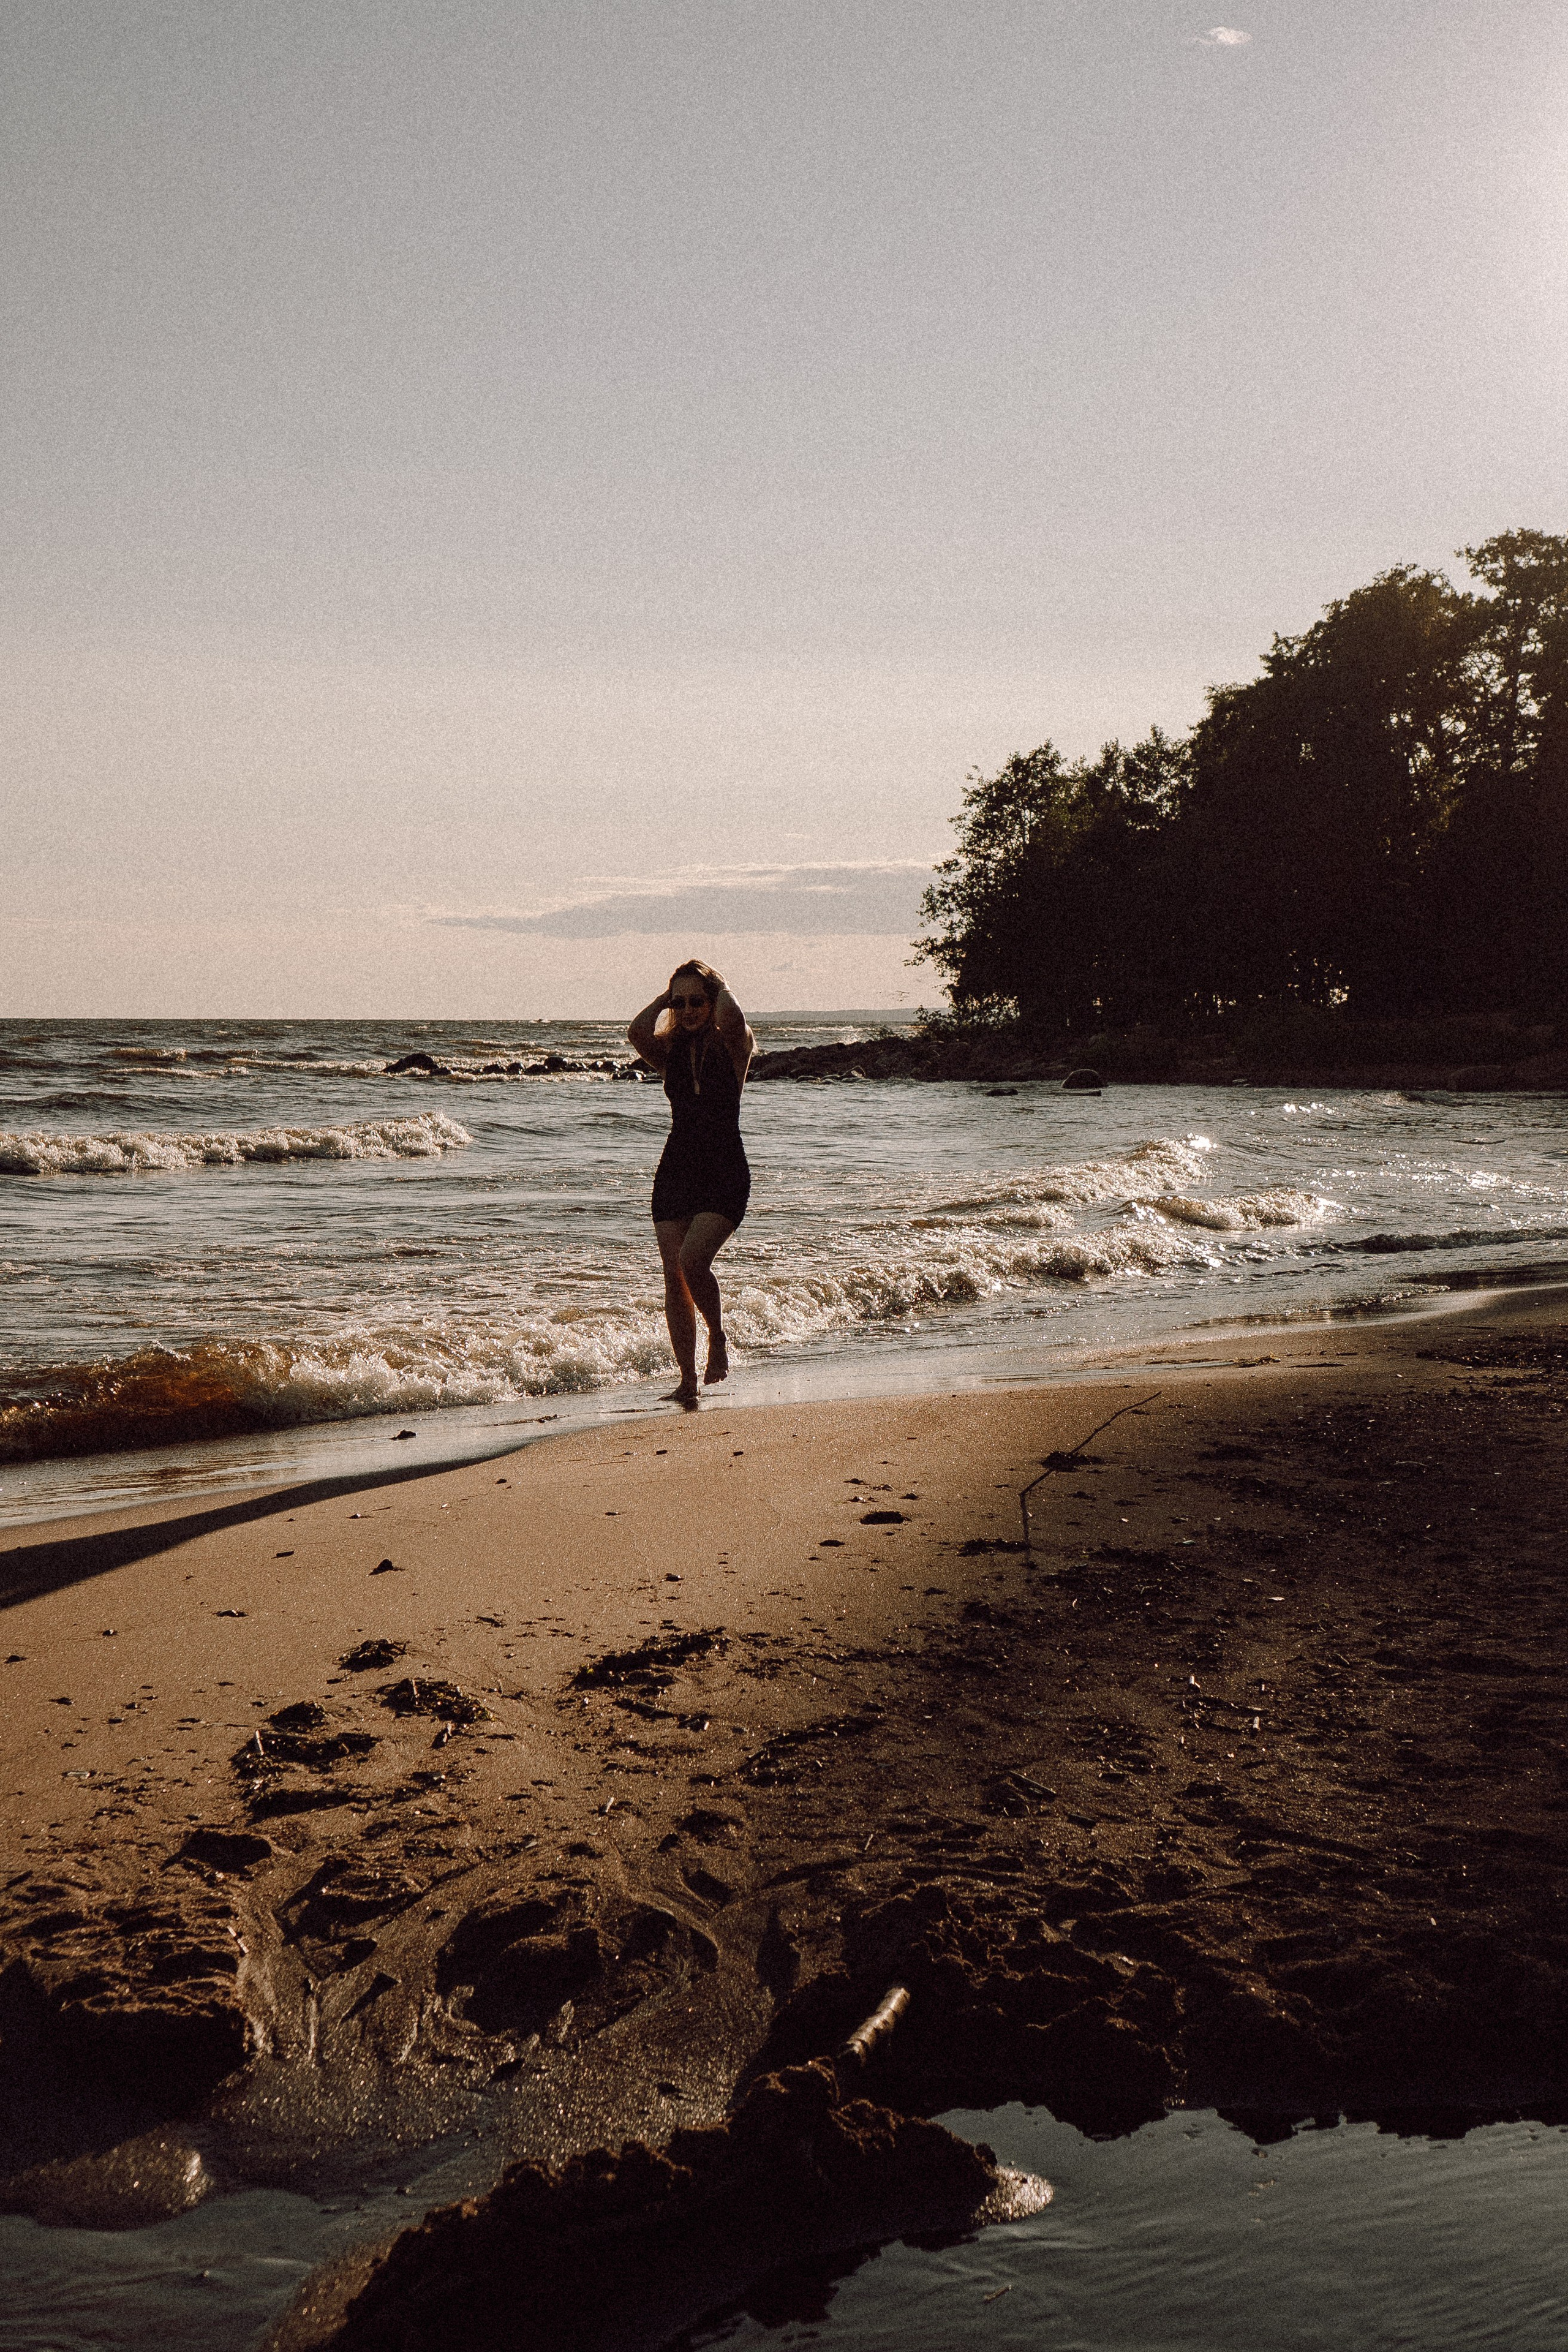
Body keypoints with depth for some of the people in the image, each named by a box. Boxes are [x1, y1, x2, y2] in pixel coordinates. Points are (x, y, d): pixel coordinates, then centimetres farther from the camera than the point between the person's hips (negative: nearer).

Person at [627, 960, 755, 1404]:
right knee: (673, 1275, 0)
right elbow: (638, 1032, -14)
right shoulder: (671, 1050, 8)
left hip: (724, 1173, -5)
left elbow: (732, 1019, -26)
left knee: (692, 1261, -23)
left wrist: (719, 988, -6)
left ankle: (719, 1339, 4)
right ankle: (688, 1380, 7)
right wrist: (664, 997, 1)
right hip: (676, 1171, 5)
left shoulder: (730, 1047, -2)